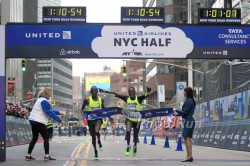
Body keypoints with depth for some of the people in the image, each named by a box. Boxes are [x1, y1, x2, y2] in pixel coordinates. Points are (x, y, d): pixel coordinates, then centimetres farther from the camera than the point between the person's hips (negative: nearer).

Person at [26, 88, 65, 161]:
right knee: (46, 138, -2)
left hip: (33, 120, 9)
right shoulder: (44, 101, -13)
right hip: (39, 122, -9)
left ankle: (28, 155, 11)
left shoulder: (39, 100, 17)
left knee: (34, 138, 13)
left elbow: (50, 110, 26)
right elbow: (50, 113, -16)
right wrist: (60, 120, -13)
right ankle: (47, 156, -7)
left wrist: (58, 112, 31)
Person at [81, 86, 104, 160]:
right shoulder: (87, 100, -5)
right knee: (93, 136, 8)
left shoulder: (101, 100, 1)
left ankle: (99, 142, 0)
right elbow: (82, 109, 3)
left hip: (98, 118, 0)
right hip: (90, 119, 1)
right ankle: (95, 151, 25)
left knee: (96, 131, -30)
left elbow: (103, 109, 16)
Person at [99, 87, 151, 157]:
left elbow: (145, 95, -31)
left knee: (135, 135, 13)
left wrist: (148, 92, -55)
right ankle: (128, 146, -11)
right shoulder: (127, 98, -6)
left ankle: (135, 147, 43)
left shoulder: (138, 99, -13)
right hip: (129, 119, 1)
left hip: (137, 120, 0)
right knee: (128, 130, -28)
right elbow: (116, 94, -7)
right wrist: (105, 91, -12)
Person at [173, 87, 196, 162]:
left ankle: (189, 156, -12)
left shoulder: (188, 101, -14)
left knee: (187, 138, -11)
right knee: (188, 139, 11)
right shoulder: (190, 100, 17)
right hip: (189, 121, 10)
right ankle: (189, 156, 12)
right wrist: (177, 114, 20)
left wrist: (176, 110, -4)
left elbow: (185, 112, -17)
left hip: (188, 121, -10)